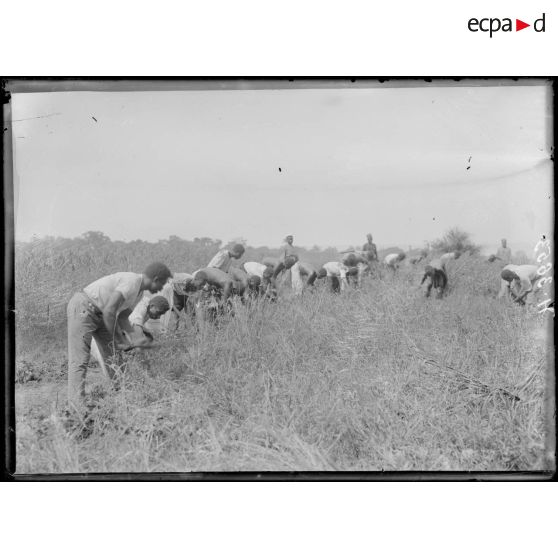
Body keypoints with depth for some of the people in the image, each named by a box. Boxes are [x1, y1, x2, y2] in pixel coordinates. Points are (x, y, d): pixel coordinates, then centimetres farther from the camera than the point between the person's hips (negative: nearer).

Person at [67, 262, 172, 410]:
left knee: (115, 356, 7)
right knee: (79, 360, -12)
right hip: (82, 308, -10)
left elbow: (122, 318, 14)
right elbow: (109, 311, -28)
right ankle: (78, 407, -14)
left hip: (98, 313, 10)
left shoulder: (139, 292, 9)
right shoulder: (131, 281, -23)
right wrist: (117, 339, -19)